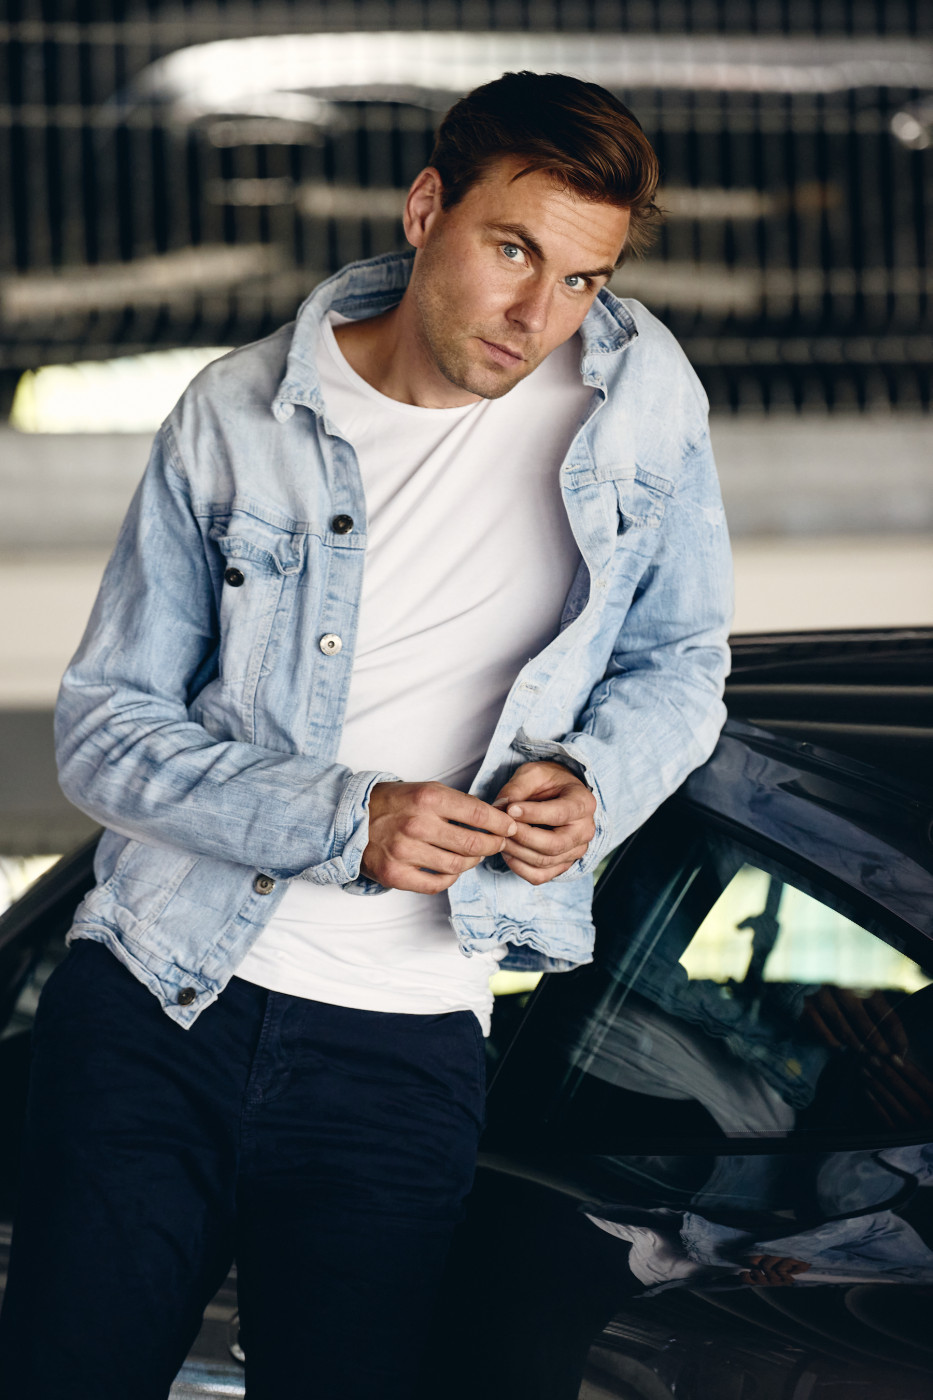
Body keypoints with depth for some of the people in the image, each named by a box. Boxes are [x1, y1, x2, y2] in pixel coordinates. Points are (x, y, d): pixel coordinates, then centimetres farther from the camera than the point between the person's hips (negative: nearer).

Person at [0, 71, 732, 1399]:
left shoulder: (643, 397, 2)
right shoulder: (239, 415, 0)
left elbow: (680, 664, 15)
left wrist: (595, 781, -7)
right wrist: (341, 819, -14)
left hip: (404, 1038, 0)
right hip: (159, 993, 0)